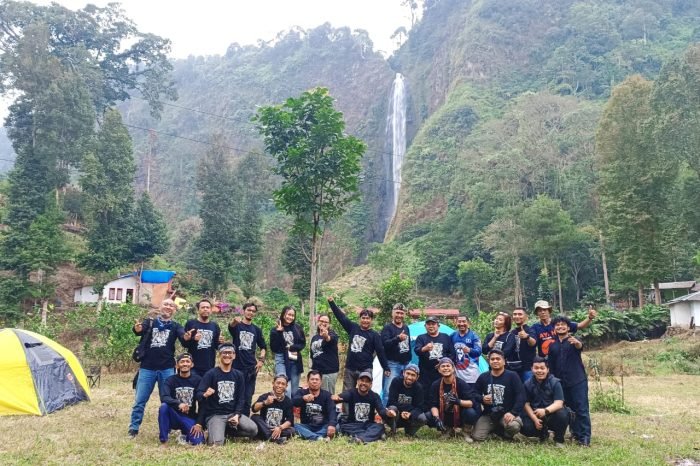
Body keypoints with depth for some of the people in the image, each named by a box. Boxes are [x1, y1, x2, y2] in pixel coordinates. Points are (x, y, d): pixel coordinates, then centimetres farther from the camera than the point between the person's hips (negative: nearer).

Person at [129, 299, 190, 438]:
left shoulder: (175, 326, 7)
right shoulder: (150, 322, 6)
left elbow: (183, 339, -11)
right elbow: (139, 330, -14)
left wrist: (187, 338, -36)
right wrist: (137, 329, -39)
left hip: (167, 369, 1)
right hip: (147, 368, 0)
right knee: (139, 400, 4)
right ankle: (133, 429, 15)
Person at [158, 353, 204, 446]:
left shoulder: (197, 380, -2)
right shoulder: (171, 380, -4)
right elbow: (164, 398, -22)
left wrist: (199, 423, -10)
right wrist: (179, 404, -40)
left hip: (190, 418, 1)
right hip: (174, 416, -1)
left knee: (197, 441, -22)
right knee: (164, 406, -32)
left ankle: (185, 434, 15)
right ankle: (163, 441, -17)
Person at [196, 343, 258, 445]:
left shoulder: (239, 375, 9)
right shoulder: (211, 374, -3)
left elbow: (241, 398, 7)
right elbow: (199, 394, -12)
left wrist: (237, 415, -8)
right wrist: (205, 395, -36)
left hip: (233, 413, 4)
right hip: (214, 414, -4)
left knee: (253, 429, -18)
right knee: (217, 442, -26)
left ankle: (228, 430, 7)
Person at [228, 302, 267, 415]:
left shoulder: (256, 329, 10)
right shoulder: (237, 325, 0)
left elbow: (263, 346, 20)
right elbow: (230, 326, -26)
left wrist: (261, 360, 2)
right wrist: (234, 321, -51)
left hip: (251, 368, 3)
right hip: (236, 366, -3)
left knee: (247, 397, 6)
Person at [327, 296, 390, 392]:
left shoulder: (374, 335, -3)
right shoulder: (353, 328, 5)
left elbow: (380, 352, -4)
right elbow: (341, 316, 6)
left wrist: (386, 368, -8)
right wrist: (331, 302, 3)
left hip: (365, 370, -3)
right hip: (349, 369, 3)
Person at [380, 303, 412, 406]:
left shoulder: (406, 328, 15)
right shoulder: (387, 328, -5)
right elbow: (385, 343, -21)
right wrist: (398, 338, -36)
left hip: (406, 364, 6)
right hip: (392, 364, -6)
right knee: (388, 391, -12)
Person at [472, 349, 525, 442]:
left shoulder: (512, 376, -3)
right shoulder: (483, 377, 9)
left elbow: (521, 396, -11)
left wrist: (513, 412, -23)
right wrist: (482, 399, -9)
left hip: (507, 413, -3)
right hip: (488, 414, 3)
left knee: (513, 426, -37)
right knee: (477, 437, -15)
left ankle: (507, 434, 3)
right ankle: (493, 428, 18)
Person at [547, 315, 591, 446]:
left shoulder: (574, 341, -2)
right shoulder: (552, 345, 11)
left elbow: (580, 346, -27)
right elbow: (551, 364, 15)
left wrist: (576, 342, -51)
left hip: (578, 381, -5)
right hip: (561, 382, 5)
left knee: (581, 409, -6)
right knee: (569, 409, 11)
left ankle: (585, 437, -6)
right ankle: (576, 433, 22)